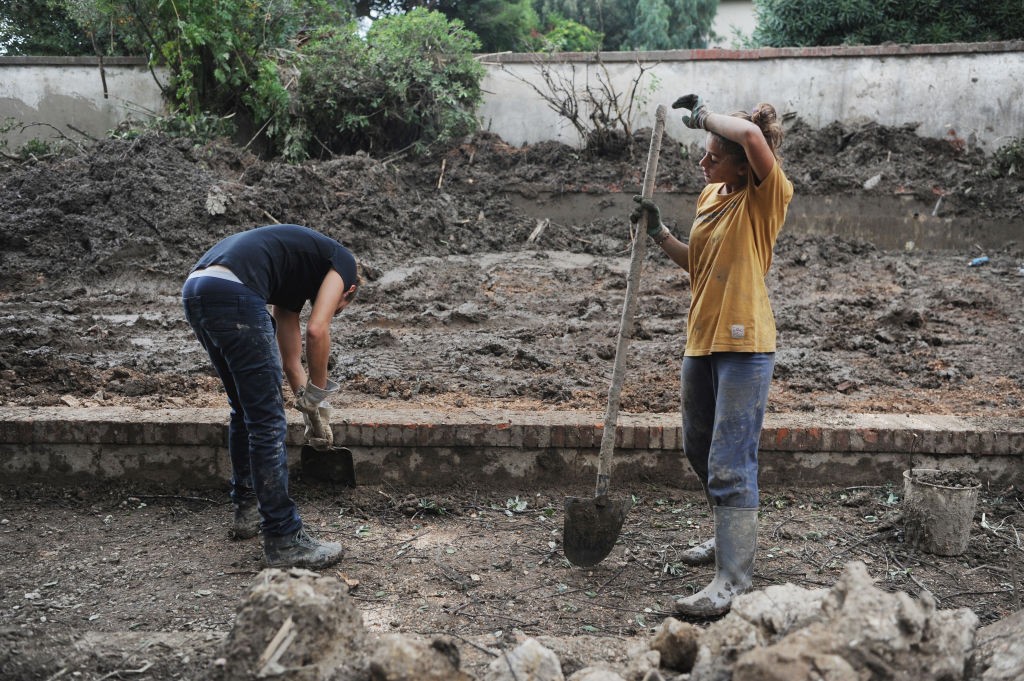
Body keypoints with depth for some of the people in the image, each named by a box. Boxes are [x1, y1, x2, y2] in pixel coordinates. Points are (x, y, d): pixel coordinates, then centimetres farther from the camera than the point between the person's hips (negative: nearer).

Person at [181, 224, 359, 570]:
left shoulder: (294, 280, 36)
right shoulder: (344, 261, 16)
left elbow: (290, 359, 39)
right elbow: (316, 330, -1)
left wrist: (311, 413, 45)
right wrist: (319, 399, 11)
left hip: (194, 292, 9)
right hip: (232, 294, -9)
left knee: (246, 411, 24)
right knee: (267, 421, -1)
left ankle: (247, 510, 37)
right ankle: (284, 540, 5)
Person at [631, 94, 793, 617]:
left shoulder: (765, 196, -11)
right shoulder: (710, 195, 11)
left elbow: (751, 135, -31)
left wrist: (704, 114, -14)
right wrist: (659, 234, 5)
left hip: (744, 344, -9)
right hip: (702, 340, 9)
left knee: (730, 464, -9)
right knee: (699, 450, 20)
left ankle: (733, 579, -1)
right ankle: (731, 535, 41)